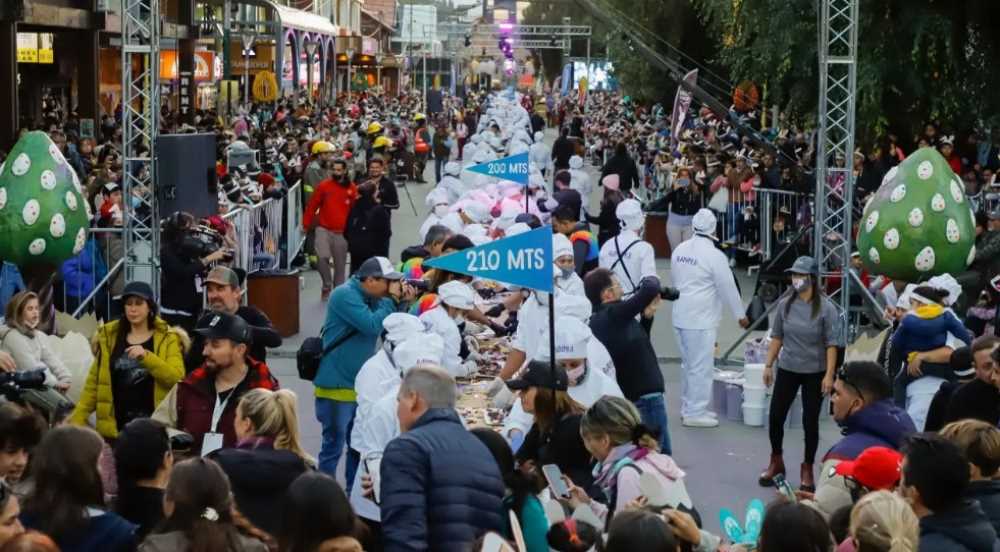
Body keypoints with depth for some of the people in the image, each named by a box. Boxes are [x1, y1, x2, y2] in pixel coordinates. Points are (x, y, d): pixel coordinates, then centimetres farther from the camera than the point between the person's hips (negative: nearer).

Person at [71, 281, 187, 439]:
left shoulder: (167, 338, 1)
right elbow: (94, 381, 7)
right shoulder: (108, 337, 8)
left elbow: (177, 378, -12)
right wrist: (78, 418, -1)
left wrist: (147, 357, -24)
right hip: (115, 427, 2)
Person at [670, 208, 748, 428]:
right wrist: (740, 315, 4)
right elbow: (728, 287, -9)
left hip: (680, 317, 8)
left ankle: (688, 408, 26)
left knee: (688, 364, 18)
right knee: (701, 367, -1)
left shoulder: (679, 250, 5)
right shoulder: (714, 255, -15)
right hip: (701, 320, -8)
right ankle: (696, 413, 2)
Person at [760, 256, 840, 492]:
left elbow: (831, 344, -11)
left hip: (814, 373, -3)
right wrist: (768, 365, 5)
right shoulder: (785, 305, -1)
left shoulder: (826, 309, -11)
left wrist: (829, 375, -16)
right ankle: (776, 462, 25)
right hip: (787, 370, 3)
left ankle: (807, 469, 19)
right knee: (775, 416, 4)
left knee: (810, 421, 3)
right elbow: (777, 337, 7)